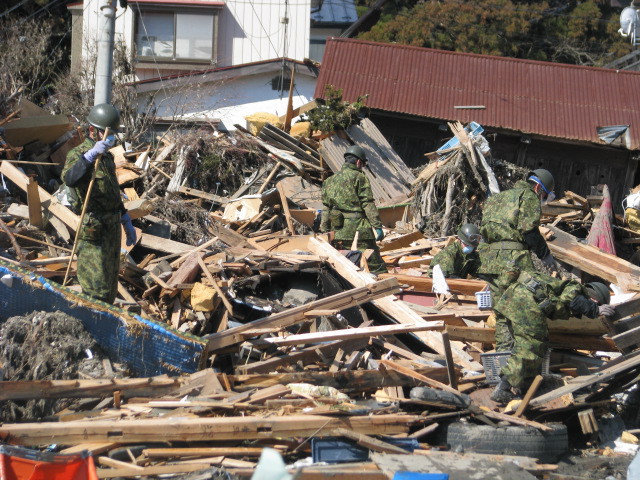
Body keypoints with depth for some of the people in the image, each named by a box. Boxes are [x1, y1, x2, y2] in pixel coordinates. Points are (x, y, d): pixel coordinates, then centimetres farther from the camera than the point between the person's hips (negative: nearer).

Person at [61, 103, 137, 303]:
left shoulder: (106, 156, 15)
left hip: (112, 227, 9)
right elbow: (69, 178, -36)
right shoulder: (78, 154, -13)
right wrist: (91, 154, -45)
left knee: (110, 288, 17)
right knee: (96, 290, -8)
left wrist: (127, 222, 25)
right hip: (94, 233, -9)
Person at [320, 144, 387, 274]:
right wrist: (378, 226, -9)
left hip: (337, 233, 7)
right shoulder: (359, 177, -3)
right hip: (358, 230, -7)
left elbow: (326, 208, 18)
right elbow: (368, 205, -9)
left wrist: (324, 231, 22)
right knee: (376, 267, -7)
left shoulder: (330, 180, 17)